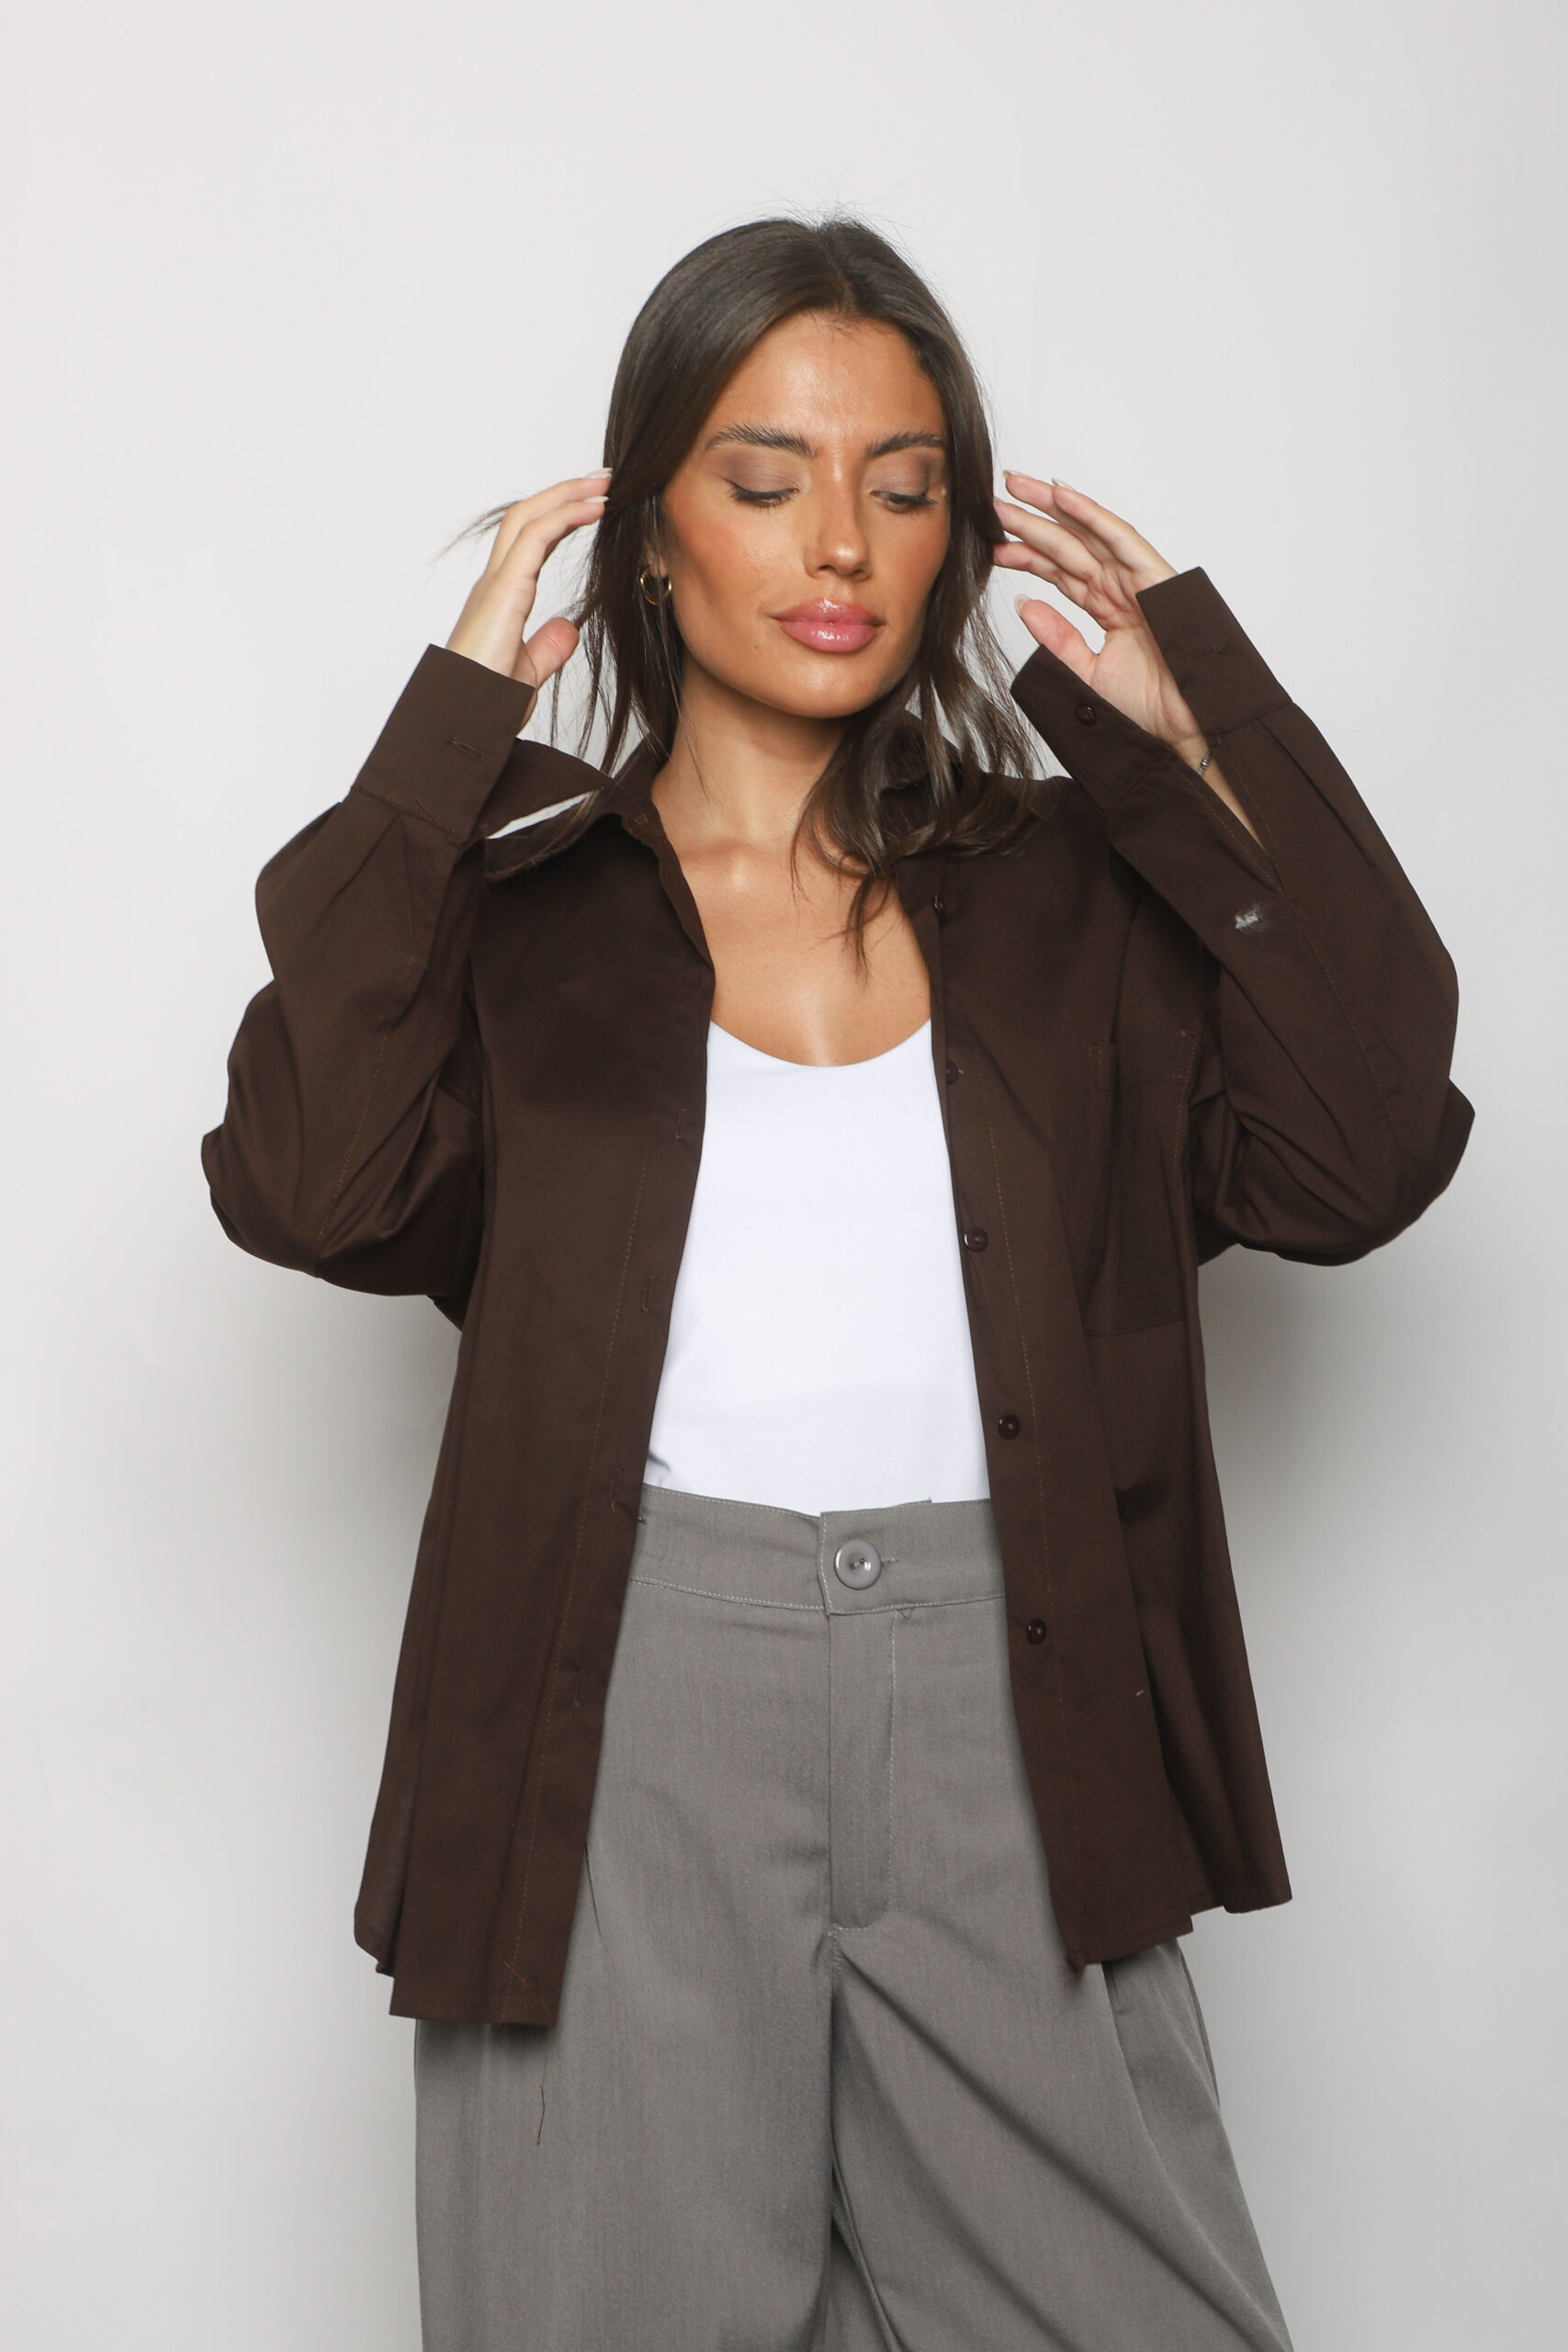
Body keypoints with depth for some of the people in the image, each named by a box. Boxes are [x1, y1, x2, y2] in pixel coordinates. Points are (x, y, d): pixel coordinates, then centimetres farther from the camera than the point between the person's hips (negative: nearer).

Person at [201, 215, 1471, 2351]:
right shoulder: (522, 909, 5)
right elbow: (309, 1184, -13)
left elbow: (1358, 1161, -2)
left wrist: (1201, 734, 0)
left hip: (1008, 1718, 2)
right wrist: (455, 714, -7)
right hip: (636, 1717, -1)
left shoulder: (1064, 894, 10)